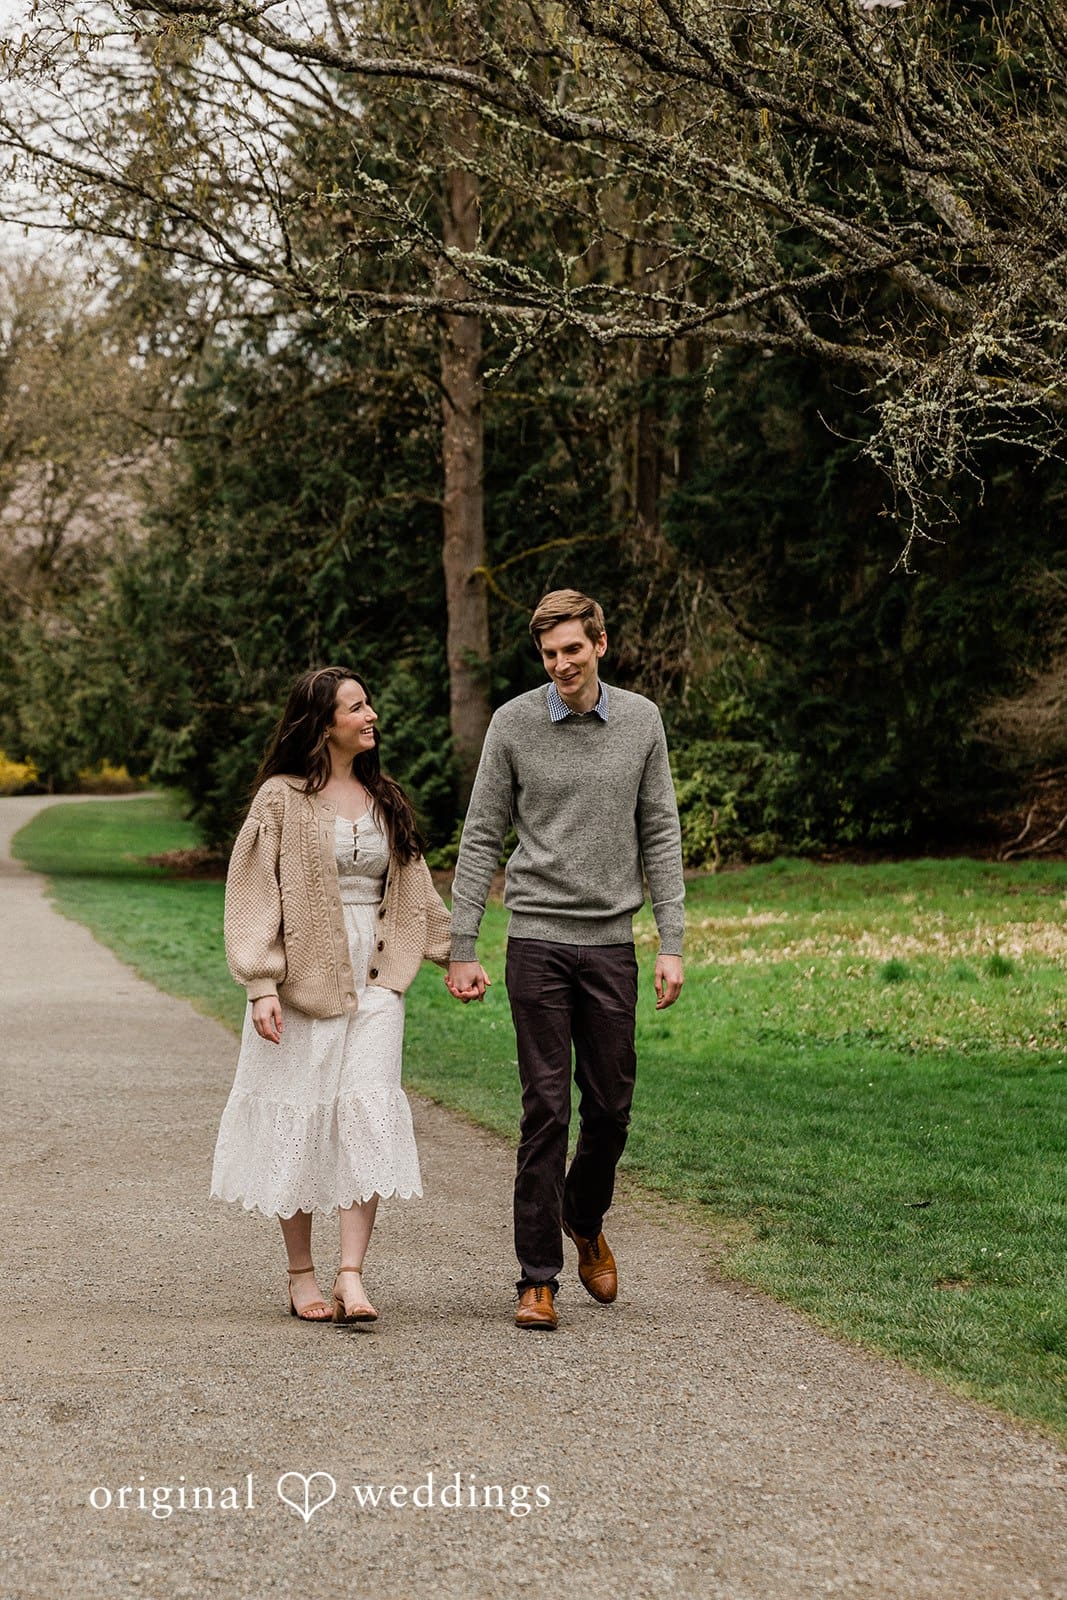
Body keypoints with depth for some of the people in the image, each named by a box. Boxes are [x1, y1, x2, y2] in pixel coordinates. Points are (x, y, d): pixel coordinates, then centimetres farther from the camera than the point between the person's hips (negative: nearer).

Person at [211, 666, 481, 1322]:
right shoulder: (282, 801, -3)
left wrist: (452, 953, 16)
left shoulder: (386, 799, 12)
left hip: (375, 978, 4)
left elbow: (415, 889, 20)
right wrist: (262, 985, -13)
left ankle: (351, 1277, -9)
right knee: (298, 1119, 2)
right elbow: (252, 896, -6)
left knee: (369, 1116, -8)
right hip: (303, 978, -3)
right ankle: (302, 1276, 14)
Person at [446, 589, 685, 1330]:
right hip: (539, 940, -2)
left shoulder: (642, 721, 5)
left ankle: (585, 1220, 36)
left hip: (612, 942, 2)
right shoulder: (514, 723, -1)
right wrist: (462, 949, -3)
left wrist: (673, 944, 1)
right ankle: (538, 1277, 4)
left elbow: (660, 836, 7)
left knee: (611, 1106, 7)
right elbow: (482, 839, 2)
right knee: (546, 1109, -3)